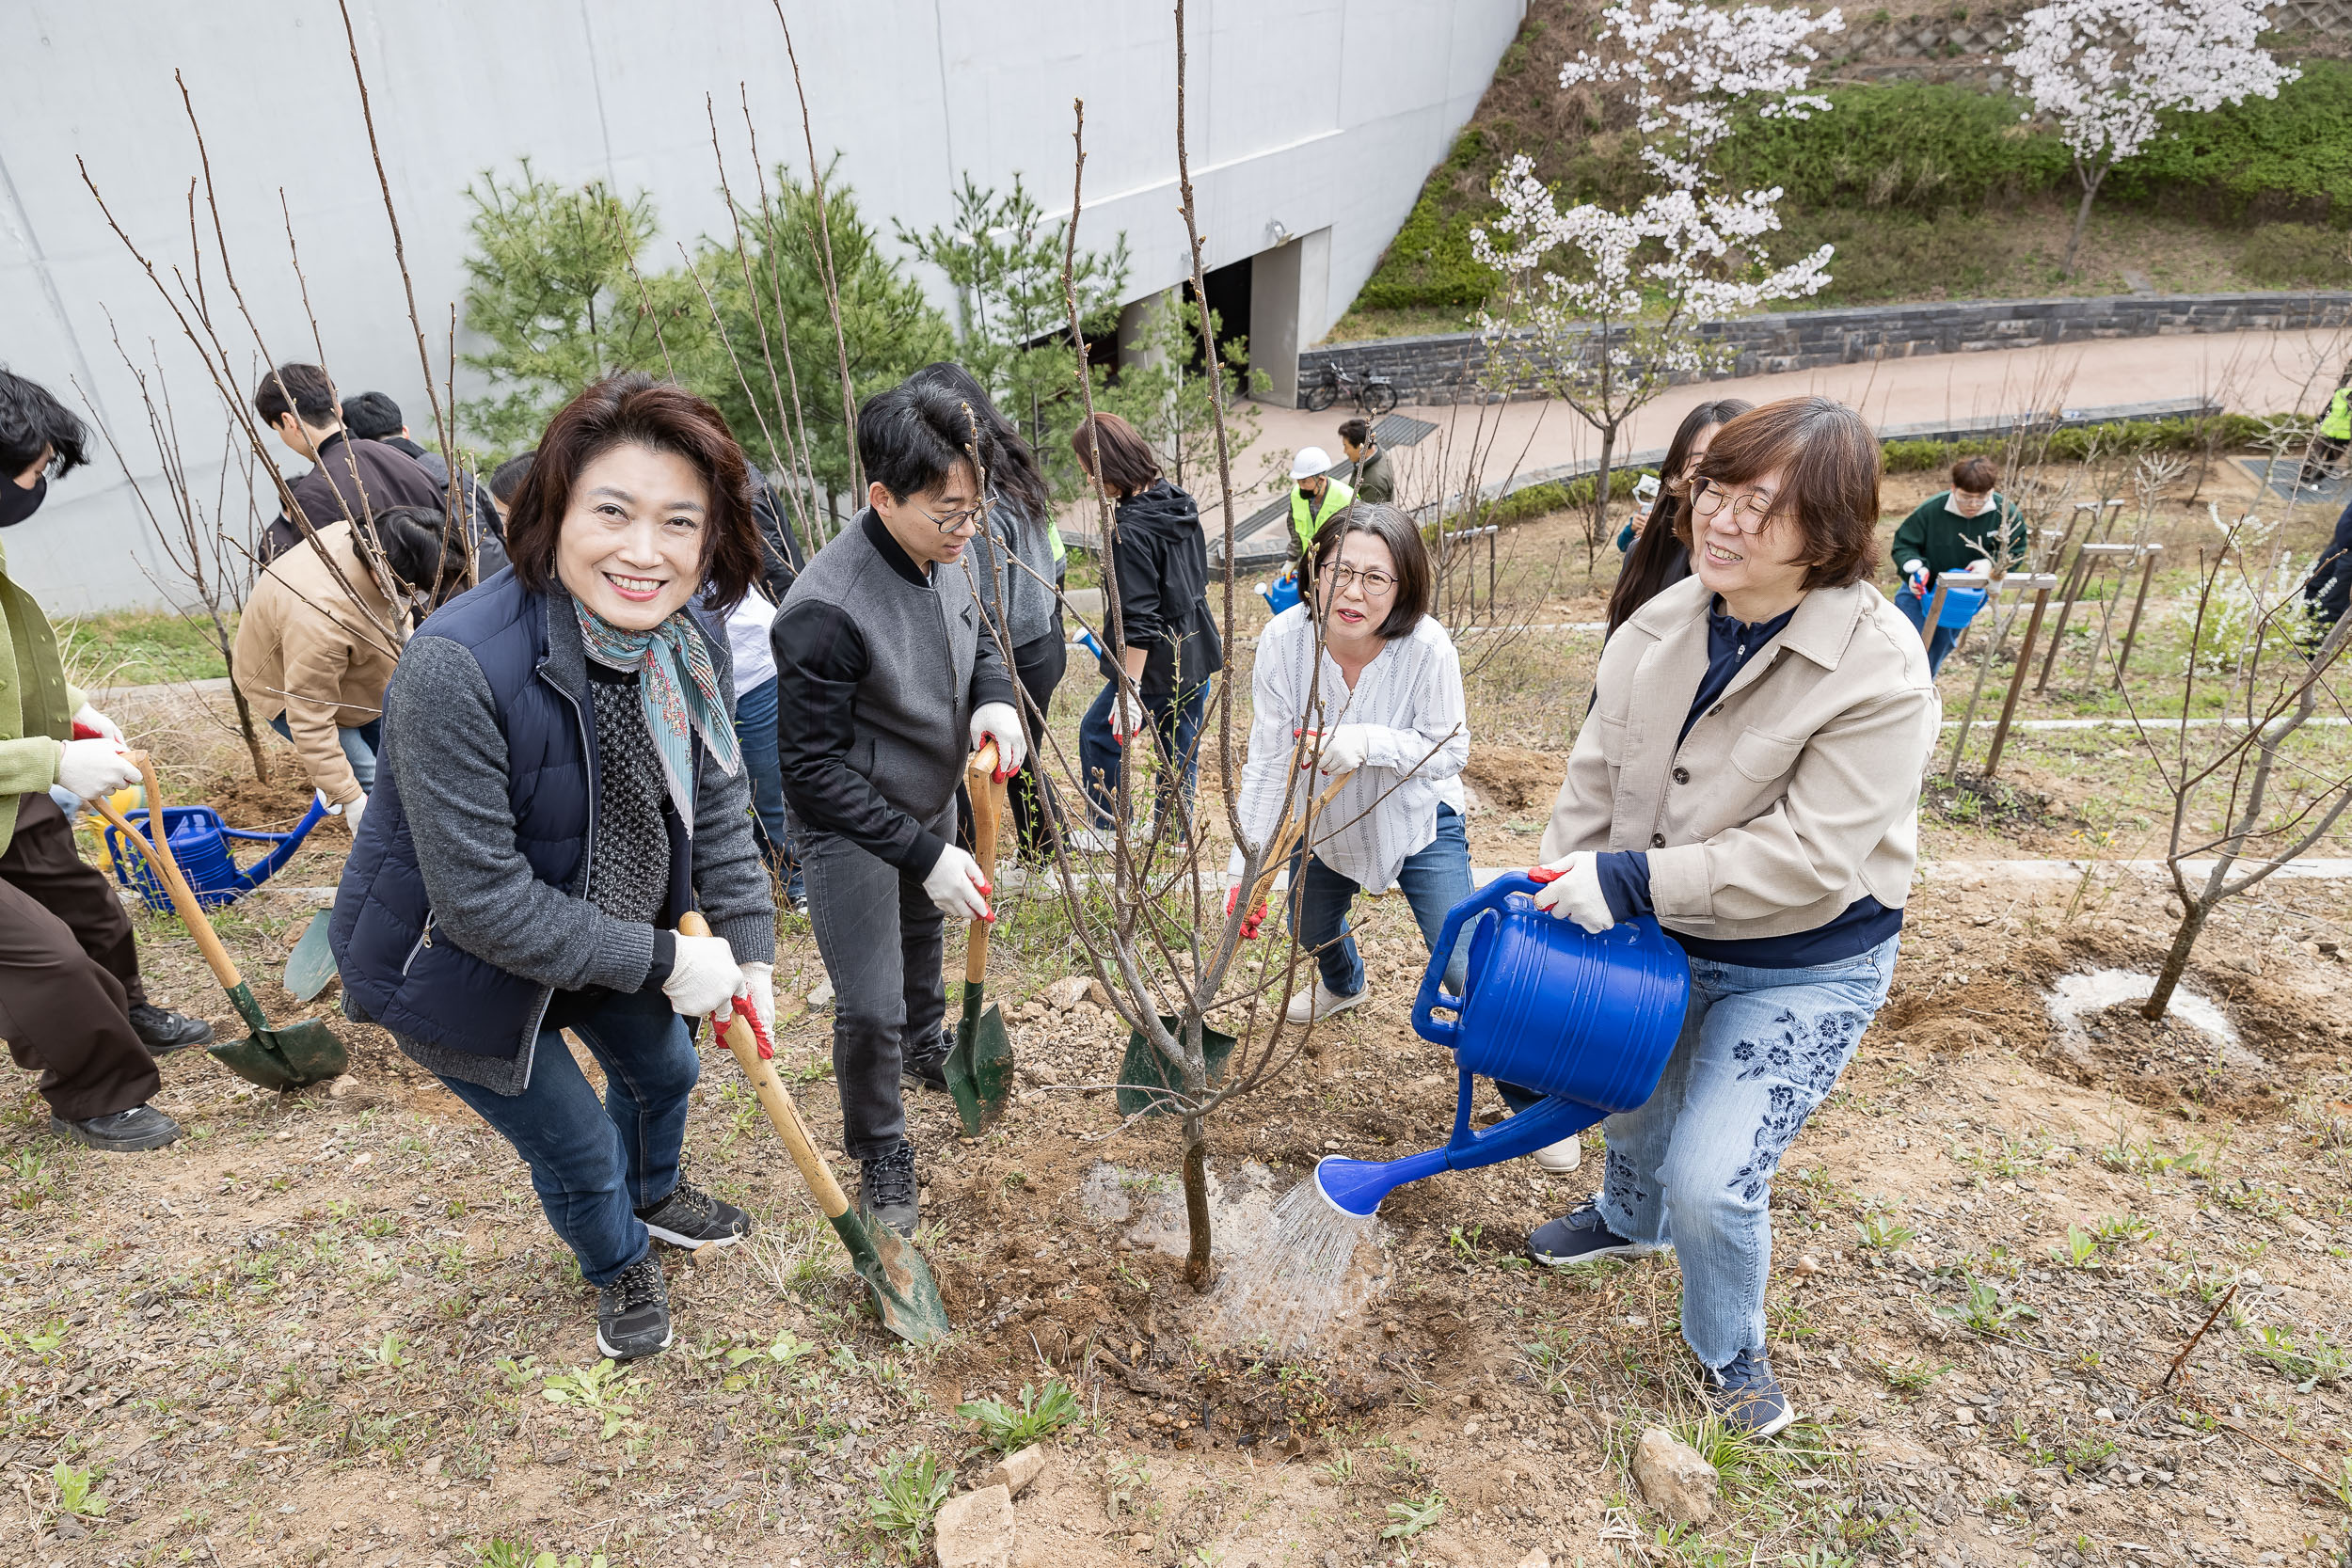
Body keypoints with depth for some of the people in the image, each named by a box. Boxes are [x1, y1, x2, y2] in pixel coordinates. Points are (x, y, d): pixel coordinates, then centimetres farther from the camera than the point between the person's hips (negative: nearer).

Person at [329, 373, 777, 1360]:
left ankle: (653, 1198, 62)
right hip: (456, 965, -6)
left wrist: (749, 949, -9)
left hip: (604, 926, 6)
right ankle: (621, 1271, 47)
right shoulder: (456, 667, -37)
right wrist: (664, 960, -27)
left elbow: (716, 803, -3)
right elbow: (484, 904, -33)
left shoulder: (691, 637, -16)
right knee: (577, 1149, 10)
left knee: (665, 1067, 26)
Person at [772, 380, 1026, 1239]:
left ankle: (925, 1045, 61)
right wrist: (925, 855, -29)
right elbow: (814, 768, -29)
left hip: (930, 804, 8)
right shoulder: (825, 612, -35)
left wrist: (996, 698, -16)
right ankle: (880, 1154, 26)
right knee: (869, 1010, -2)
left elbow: (977, 636, 8)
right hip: (851, 830, -8)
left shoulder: (939, 557, -12)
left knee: (925, 933, 31)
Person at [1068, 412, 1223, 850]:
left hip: (1157, 668, -8)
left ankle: (1107, 829, 22)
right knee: (1182, 747, 18)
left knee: (1098, 734, 11)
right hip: (1198, 655, 8)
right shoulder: (1181, 503, 2)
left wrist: (1128, 691, -22)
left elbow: (1138, 622, -25)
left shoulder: (1131, 531, -24)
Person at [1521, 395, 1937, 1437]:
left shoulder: (1879, 672, -28)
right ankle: (1630, 1219, 62)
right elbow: (1597, 772, -3)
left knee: (1710, 1180, -9)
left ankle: (1731, 1351, 25)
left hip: (1803, 969, -6)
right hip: (1660, 938, 6)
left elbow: (1809, 854, -31)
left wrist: (1633, 880, -31)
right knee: (1631, 1097, 27)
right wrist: (1566, 886, -7)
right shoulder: (1664, 622, -10)